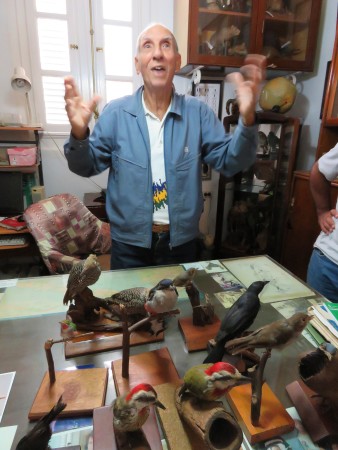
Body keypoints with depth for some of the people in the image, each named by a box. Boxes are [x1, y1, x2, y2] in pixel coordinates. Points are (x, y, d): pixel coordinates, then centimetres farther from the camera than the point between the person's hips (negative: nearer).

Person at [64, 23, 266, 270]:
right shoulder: (115, 113, -7)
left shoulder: (198, 112, -4)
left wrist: (247, 119, -25)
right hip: (130, 242, -1)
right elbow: (87, 166, -5)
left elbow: (229, 162, -7)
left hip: (182, 240, 2)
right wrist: (79, 134, -26)